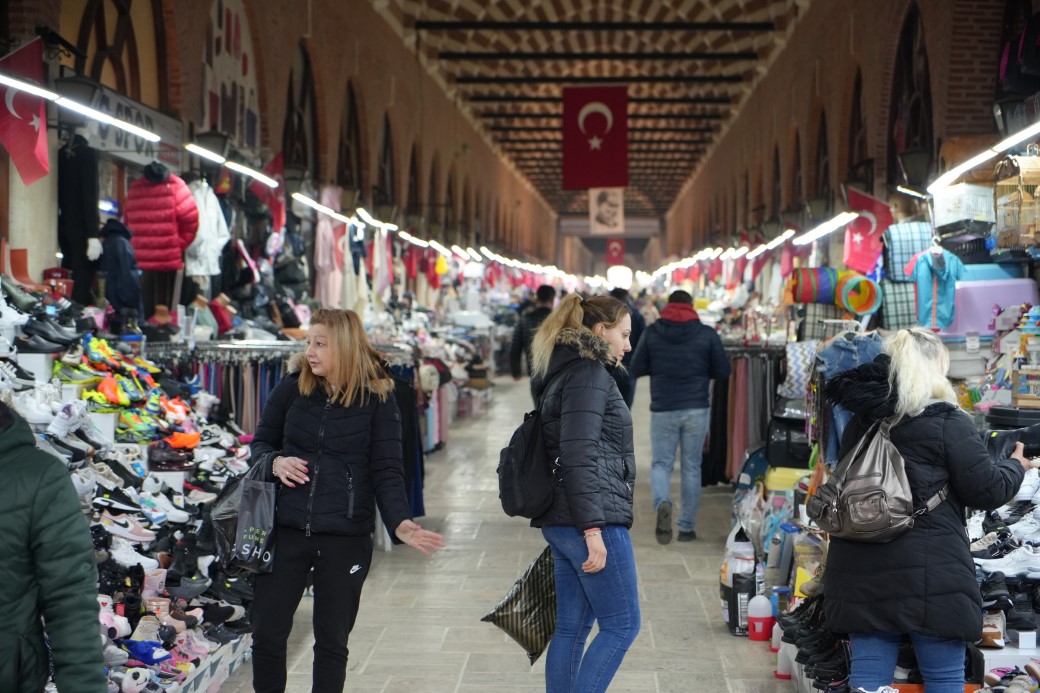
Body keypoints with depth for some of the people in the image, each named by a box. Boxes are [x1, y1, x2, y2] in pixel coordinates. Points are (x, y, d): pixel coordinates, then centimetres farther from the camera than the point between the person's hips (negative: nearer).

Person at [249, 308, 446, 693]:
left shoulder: (377, 398, -5)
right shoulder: (291, 388, 1)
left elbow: (386, 469, -6)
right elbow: (261, 443, 12)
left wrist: (400, 522, -21)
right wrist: (275, 462, -11)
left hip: (345, 537, -2)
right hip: (287, 528, 2)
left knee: (332, 640, 9)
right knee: (267, 633, 5)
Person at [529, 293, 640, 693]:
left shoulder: (565, 372, 20)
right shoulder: (589, 374, -11)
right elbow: (579, 457, -20)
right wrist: (593, 528, -22)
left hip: (560, 523, 10)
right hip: (593, 518, -10)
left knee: (571, 628, 11)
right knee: (622, 625, -4)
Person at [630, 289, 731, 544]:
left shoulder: (652, 332, -1)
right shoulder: (707, 334, -3)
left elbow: (636, 369, 2)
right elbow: (723, 372, 0)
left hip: (663, 409, 0)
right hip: (697, 409, 0)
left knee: (661, 463, 8)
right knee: (691, 467, 10)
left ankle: (662, 503, -23)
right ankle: (687, 527, 14)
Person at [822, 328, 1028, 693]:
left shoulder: (860, 422, 11)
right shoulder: (947, 422, -8)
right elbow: (989, 491, -6)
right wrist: (1016, 465, 15)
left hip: (862, 571, 6)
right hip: (930, 573, -5)